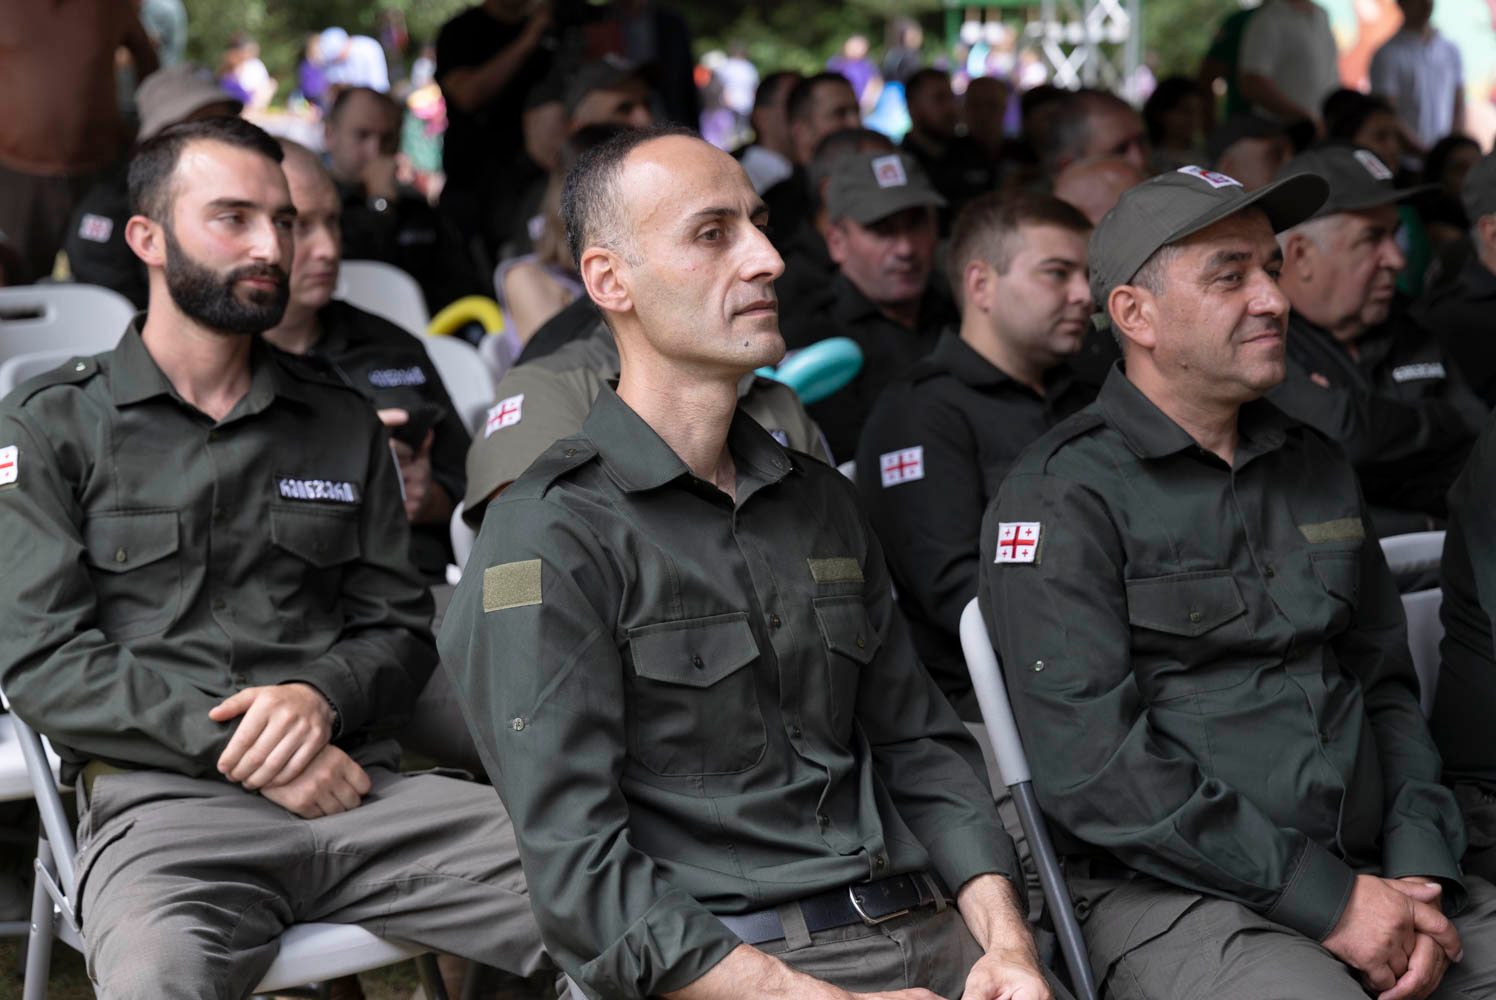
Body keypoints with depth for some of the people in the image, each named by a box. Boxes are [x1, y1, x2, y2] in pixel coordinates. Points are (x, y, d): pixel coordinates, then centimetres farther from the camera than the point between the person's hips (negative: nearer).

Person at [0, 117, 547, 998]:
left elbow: (401, 627, 17)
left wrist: (320, 698, -7)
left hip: (358, 784, 3)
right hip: (162, 799, -3)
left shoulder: (344, 423, 21)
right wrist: (231, 745, -11)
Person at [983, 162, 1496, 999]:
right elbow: (1092, 764, -13)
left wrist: (1416, 877, 1)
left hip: (1367, 873, 6)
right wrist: (1328, 898, -14)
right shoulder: (1063, 496, -4)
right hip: (1170, 894, -6)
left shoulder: (1317, 466, 18)